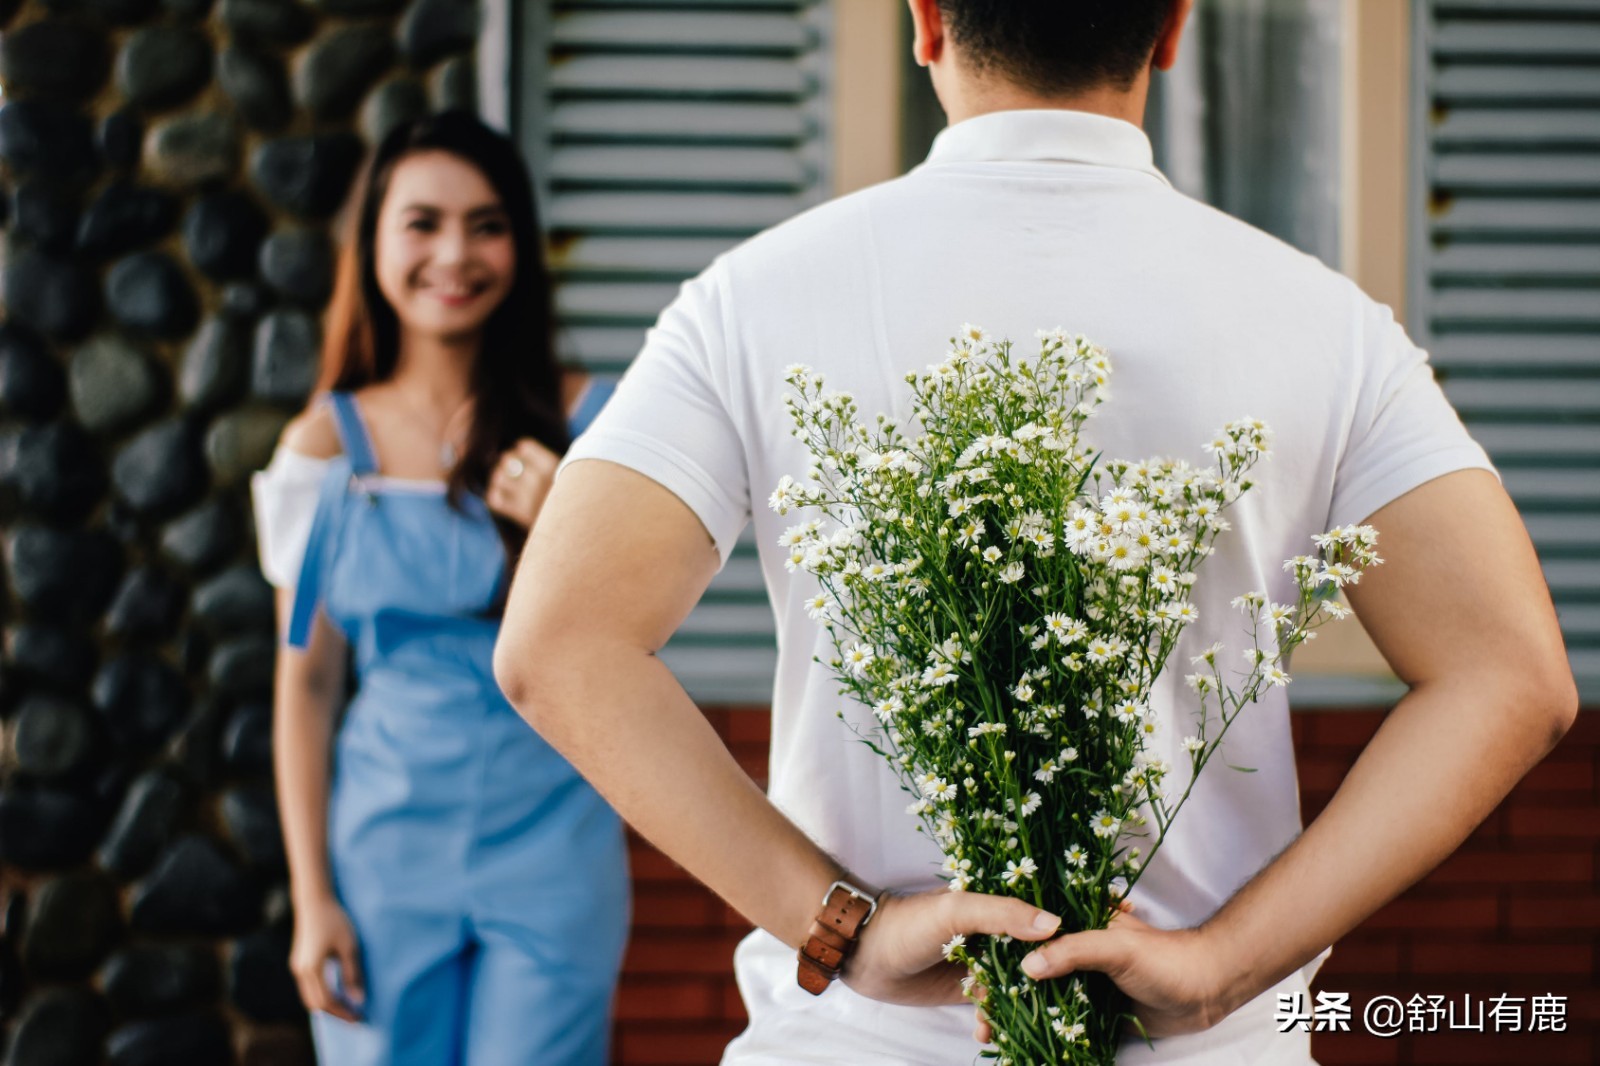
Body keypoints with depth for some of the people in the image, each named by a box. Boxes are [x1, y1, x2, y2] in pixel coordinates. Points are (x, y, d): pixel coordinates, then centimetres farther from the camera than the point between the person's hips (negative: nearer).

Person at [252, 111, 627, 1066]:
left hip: (551, 839, 0)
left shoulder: (580, 422, 0)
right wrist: (312, 898, 0)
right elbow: (306, 683, 3)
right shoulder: (328, 446, 1)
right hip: (388, 845, 1)